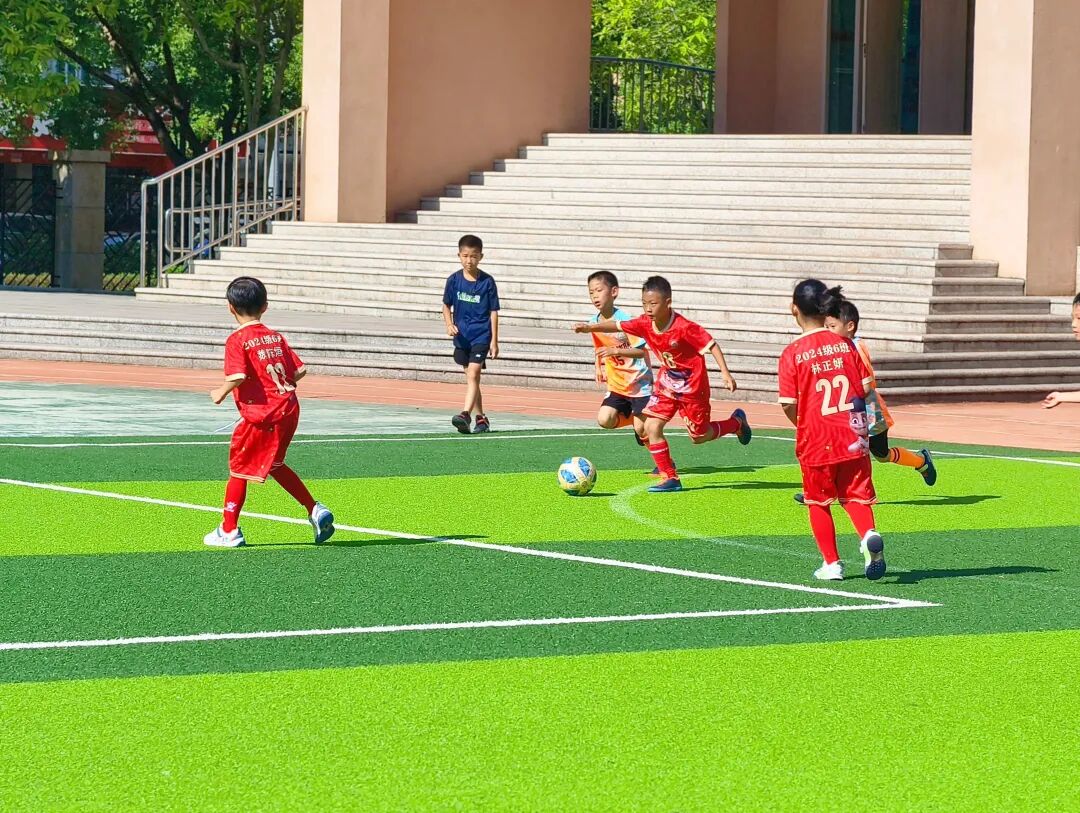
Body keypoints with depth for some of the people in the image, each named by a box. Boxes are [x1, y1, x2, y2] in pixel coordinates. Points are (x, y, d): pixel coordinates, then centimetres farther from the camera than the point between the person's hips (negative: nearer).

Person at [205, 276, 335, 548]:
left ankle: (229, 530, 12)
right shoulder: (276, 337, 11)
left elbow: (238, 376, -22)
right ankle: (315, 509, 17)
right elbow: (300, 369, 7)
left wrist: (221, 393, -5)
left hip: (260, 413, -7)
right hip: (289, 408, 7)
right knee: (272, 464, 25)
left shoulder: (238, 340, -9)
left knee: (239, 467, 7)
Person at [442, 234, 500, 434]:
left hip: (481, 336, -4)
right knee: (470, 377, 12)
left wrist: (494, 341, -4)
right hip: (461, 336, 4)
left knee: (473, 374, -18)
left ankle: (466, 415, -28)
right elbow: (446, 305, 9)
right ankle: (481, 418, 23)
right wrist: (449, 324, -10)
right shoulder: (454, 280, 0)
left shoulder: (487, 281, -7)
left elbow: (493, 312, -3)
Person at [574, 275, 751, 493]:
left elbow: (711, 345, -23)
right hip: (667, 383, 5)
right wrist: (590, 327, -19)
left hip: (692, 386, -5)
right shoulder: (645, 324, -11)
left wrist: (726, 374, -27)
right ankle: (670, 478, 0)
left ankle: (737, 422, 36)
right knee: (651, 427, -10)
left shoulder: (684, 327, -28)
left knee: (699, 436, 7)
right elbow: (617, 326, -5)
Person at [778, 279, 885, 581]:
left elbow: (789, 404, -9)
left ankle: (832, 563, 15)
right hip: (852, 438, 2)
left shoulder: (792, 353, -9)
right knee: (855, 494, 10)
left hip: (815, 442, -2)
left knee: (818, 501, 15)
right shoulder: (845, 344, 1)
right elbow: (866, 387, 3)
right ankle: (869, 534, -20)